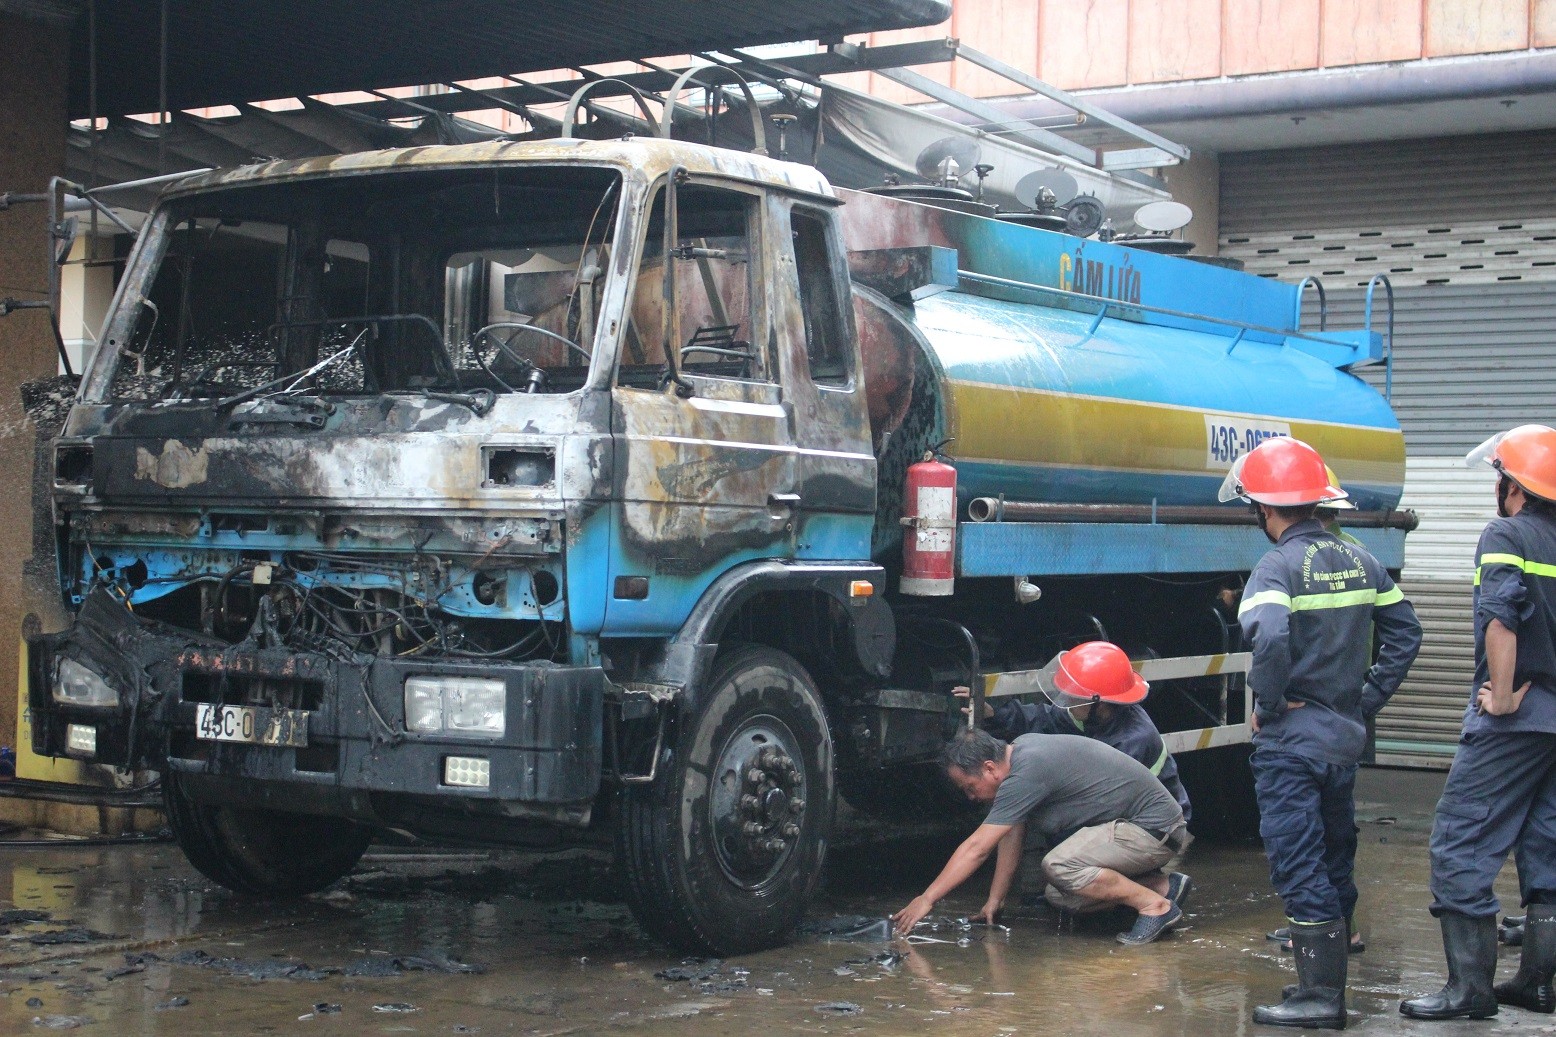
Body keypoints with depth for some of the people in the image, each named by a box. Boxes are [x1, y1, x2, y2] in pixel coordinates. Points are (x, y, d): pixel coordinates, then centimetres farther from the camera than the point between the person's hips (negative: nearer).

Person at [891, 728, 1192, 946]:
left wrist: (926, 900, -19)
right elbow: (1012, 838, 13)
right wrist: (995, 900, 13)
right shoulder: (1018, 751, 5)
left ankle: (1155, 905, -13)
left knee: (1058, 865, -26)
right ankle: (1165, 886, 9)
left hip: (1155, 829, -10)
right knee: (1059, 895, 10)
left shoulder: (1026, 773, -24)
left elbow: (976, 849, -23)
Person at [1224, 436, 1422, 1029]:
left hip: (1293, 738, -7)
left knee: (1298, 867, -3)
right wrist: (1366, 701, 13)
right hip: (1347, 735, 7)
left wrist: (1267, 705, -18)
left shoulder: (1279, 566, -15)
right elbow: (1404, 634, 13)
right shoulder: (1359, 560, 8)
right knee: (1335, 858, 17)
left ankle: (1319, 997, -2)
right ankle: (1331, 979, 27)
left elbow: (1269, 637, -33)